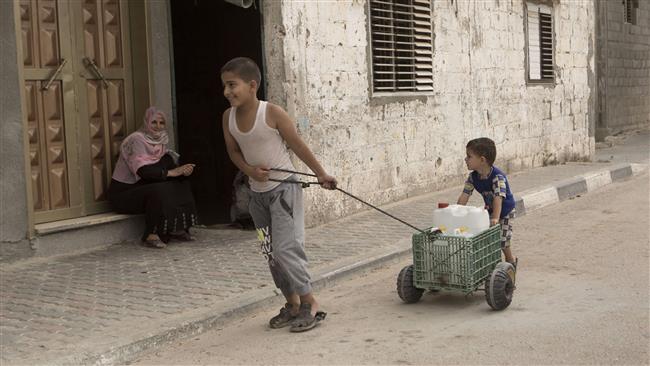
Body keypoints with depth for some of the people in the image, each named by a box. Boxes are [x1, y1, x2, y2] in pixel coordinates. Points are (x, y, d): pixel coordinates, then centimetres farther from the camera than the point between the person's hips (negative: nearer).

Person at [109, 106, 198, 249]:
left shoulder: (159, 141, 9)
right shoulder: (136, 139, -17)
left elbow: (171, 164, 0)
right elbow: (143, 171, -29)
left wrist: (183, 170, -22)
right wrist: (171, 172, -30)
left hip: (141, 187, 8)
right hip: (122, 193, -8)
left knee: (181, 184, -6)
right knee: (159, 191, -33)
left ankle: (177, 229, -7)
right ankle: (151, 235, -22)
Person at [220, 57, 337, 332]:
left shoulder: (272, 113, -17)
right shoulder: (228, 117, -2)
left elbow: (298, 145, -9)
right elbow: (233, 151, 9)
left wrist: (321, 175, -3)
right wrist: (250, 170, -12)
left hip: (283, 187, -6)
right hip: (257, 191, 7)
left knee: (285, 248, -13)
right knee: (270, 252, 11)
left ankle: (310, 303, 2)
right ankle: (293, 303, 25)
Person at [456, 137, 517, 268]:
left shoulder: (497, 176, -32)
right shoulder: (473, 177, -12)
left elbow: (498, 198, -40)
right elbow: (464, 196, -11)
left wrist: (495, 218, -49)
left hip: (505, 211, -6)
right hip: (490, 210, 6)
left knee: (502, 240, -7)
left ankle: (510, 260, 18)